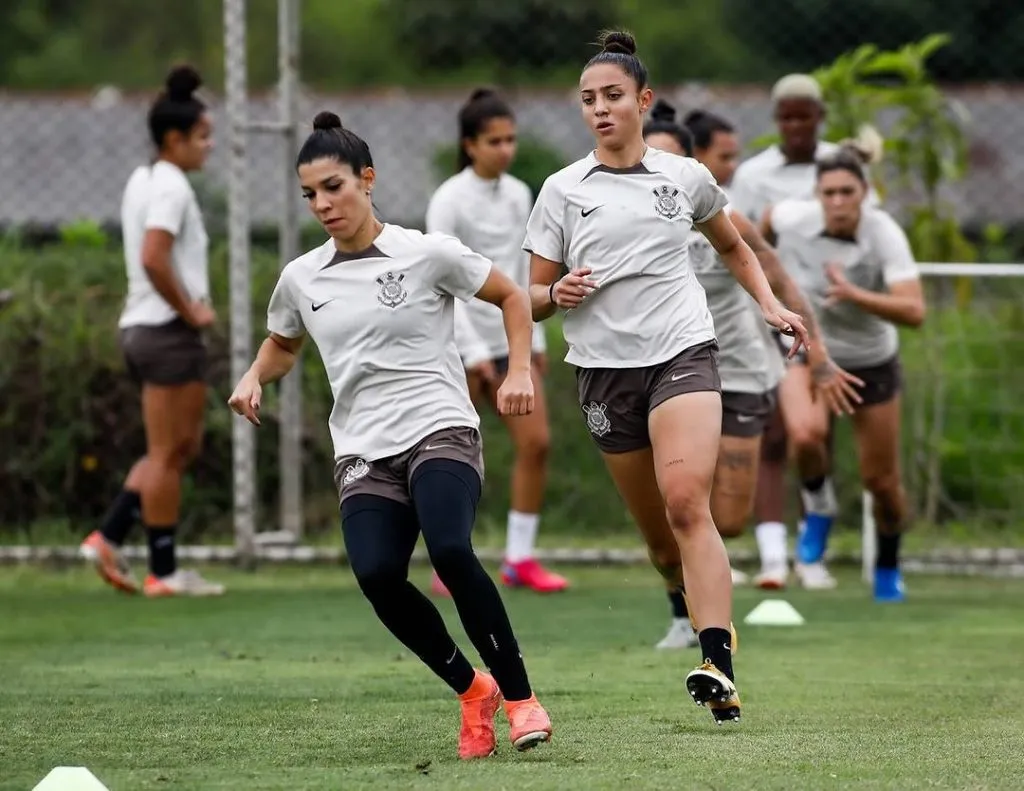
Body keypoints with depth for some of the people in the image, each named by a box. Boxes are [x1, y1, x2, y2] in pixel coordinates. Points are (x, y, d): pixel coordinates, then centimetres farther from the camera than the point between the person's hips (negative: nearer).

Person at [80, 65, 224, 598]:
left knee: (181, 447, 15)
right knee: (169, 451, -4)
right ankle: (164, 572, 1)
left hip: (142, 328, 10)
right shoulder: (170, 187, -14)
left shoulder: (142, 181, 15)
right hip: (169, 331, -10)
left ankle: (108, 538, 7)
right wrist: (190, 312, -15)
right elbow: (153, 259, -25)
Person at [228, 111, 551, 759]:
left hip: (440, 431, -3)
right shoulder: (301, 279, 11)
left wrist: (520, 370, -1)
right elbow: (282, 347, 30)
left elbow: (512, 296, 11)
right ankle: (471, 690, -2)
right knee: (376, 574, -24)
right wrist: (255, 378, 9)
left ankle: (519, 695, -16)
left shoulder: (428, 254, 0)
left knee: (451, 551, -31)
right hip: (363, 454, 3)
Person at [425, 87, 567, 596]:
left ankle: (520, 559, 5)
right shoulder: (450, 201, -10)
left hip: (511, 340, 6)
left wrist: (535, 338, 14)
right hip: (461, 344, -6)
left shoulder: (518, 195, 10)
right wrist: (474, 352, -18)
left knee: (536, 442, -3)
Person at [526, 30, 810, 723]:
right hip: (606, 368, 2)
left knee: (686, 504, -23)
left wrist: (769, 302, 12)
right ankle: (704, 618, 28)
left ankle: (720, 668, -33)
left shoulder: (685, 177, 7)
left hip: (683, 353, -2)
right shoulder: (562, 191, 6)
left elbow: (733, 246, 26)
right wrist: (559, 294, -14)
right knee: (659, 535, 4)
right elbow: (534, 296, 9)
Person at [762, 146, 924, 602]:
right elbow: (767, 219, 6)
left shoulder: (885, 235, -27)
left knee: (882, 481, 6)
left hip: (871, 362, 0)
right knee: (805, 433, -31)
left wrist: (854, 294, -48)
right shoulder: (791, 218, -21)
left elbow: (914, 312, -36)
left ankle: (888, 566, 34)